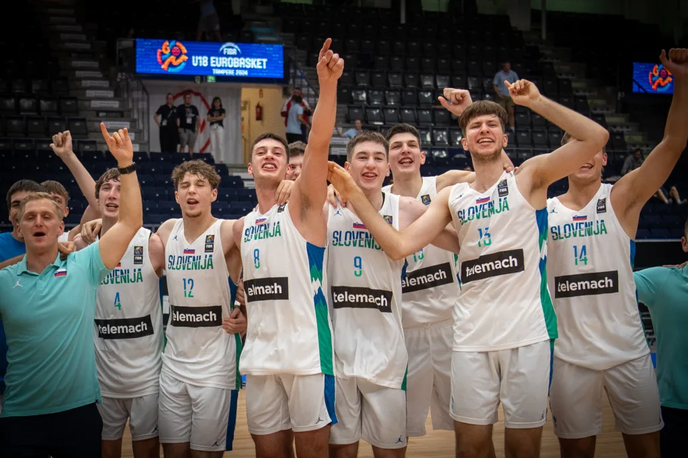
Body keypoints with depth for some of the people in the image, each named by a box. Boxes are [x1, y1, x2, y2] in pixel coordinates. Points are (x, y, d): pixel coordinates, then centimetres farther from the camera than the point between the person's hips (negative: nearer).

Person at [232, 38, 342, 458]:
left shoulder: (302, 206, -2)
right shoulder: (241, 227, 14)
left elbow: (319, 145, -18)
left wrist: (328, 85, -30)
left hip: (307, 350, -5)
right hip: (259, 355, 6)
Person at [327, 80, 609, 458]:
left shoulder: (528, 177, 3)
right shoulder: (451, 197, 10)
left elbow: (596, 137, -8)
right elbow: (399, 246, 1)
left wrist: (535, 101, -8)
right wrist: (354, 195, -4)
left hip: (526, 333, -2)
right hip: (472, 338, 3)